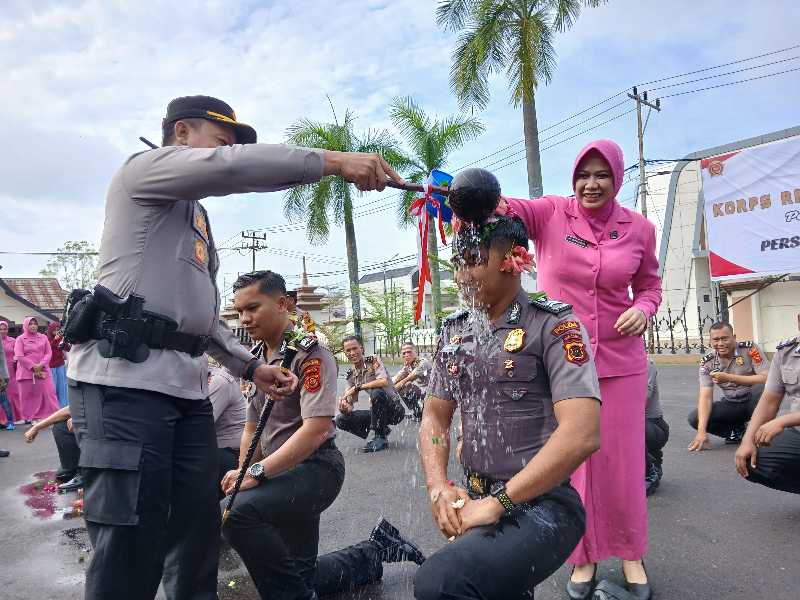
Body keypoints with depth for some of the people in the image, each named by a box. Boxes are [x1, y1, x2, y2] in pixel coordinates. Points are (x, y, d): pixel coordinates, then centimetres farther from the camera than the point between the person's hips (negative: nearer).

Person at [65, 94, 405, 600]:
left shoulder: (198, 219, 28)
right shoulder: (145, 167, 3)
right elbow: (235, 168, -18)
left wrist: (251, 366, 18)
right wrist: (335, 161, -19)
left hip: (188, 386, 9)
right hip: (124, 377, -9)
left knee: (199, 529, 9)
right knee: (130, 545, -7)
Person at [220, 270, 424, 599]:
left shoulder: (309, 353, -16)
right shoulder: (255, 357, 9)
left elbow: (316, 428, -26)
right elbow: (252, 428, 14)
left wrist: (257, 472, -28)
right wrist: (241, 474, -1)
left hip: (315, 467, -8)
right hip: (284, 472, 9)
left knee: (235, 512, -31)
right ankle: (375, 552, 35)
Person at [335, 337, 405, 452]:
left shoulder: (373, 361, -10)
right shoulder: (351, 374, 5)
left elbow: (384, 382, -30)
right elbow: (349, 405, 6)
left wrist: (358, 387, -24)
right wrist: (344, 407, -19)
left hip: (395, 410, -6)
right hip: (378, 412, 6)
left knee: (377, 392, -35)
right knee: (341, 419, -5)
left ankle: (381, 437, -17)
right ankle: (383, 430, 4)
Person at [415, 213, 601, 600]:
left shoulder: (552, 324, -11)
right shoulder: (455, 331, 8)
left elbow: (581, 435, -20)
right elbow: (435, 415, 12)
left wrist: (497, 503, -19)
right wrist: (438, 486, -6)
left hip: (541, 504, -6)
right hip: (477, 504, 7)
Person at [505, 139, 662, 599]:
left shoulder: (639, 228, 2)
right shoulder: (552, 213, -5)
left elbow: (650, 284, 13)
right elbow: (509, 209, -24)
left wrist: (644, 310, -10)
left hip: (619, 359, 2)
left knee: (623, 460, 10)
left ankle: (631, 554, 34)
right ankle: (583, 556, 29)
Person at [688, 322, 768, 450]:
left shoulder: (749, 349, -17)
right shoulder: (707, 363, -10)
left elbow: (766, 379, -25)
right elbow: (705, 396, -16)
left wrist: (729, 378, -33)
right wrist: (702, 432, -28)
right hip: (731, 404, 3)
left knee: (761, 388, -36)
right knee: (694, 418, -16)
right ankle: (738, 430, 6)